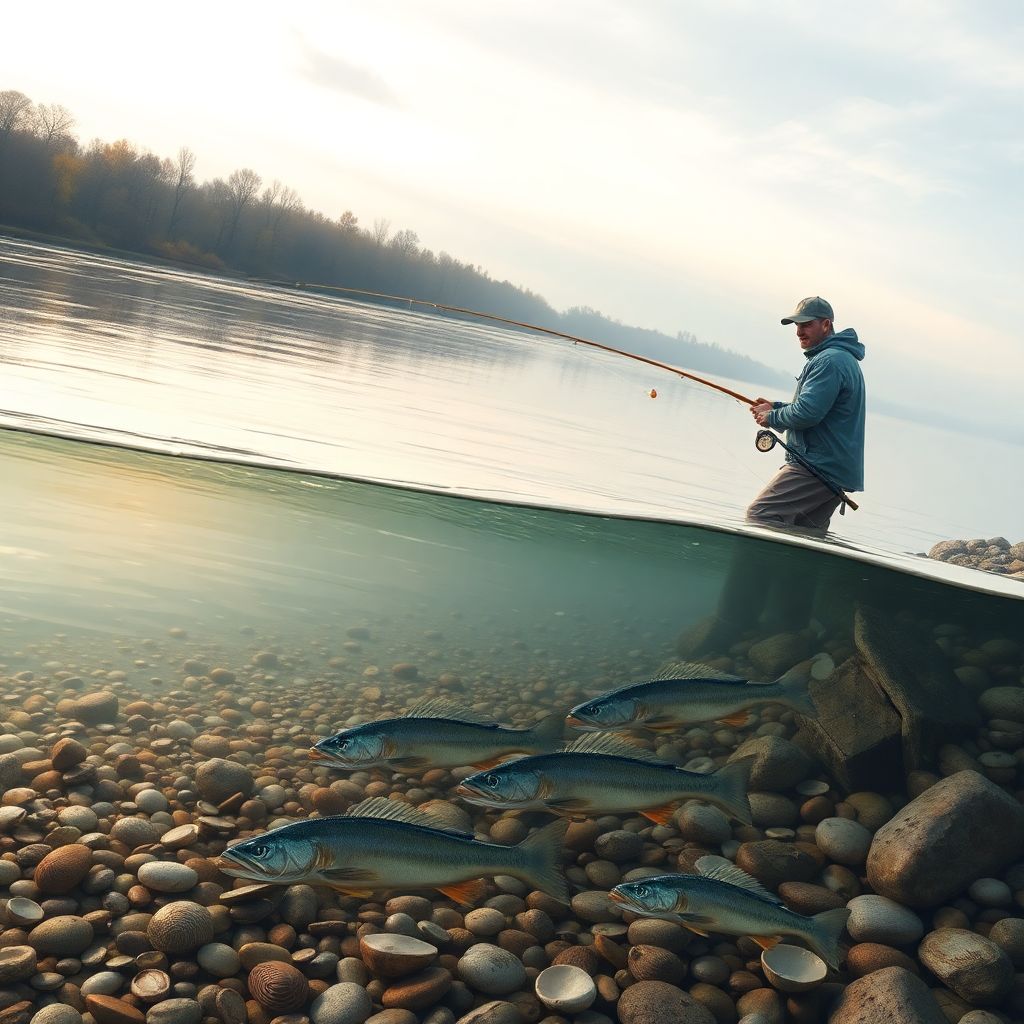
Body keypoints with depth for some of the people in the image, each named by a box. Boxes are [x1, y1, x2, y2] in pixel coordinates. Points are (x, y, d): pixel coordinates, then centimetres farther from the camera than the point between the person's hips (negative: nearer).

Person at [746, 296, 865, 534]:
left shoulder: (829, 361, -14)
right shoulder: (843, 358, 21)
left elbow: (807, 413, -23)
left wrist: (772, 417, -5)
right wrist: (775, 407, 14)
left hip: (818, 467, -11)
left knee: (759, 515, -17)